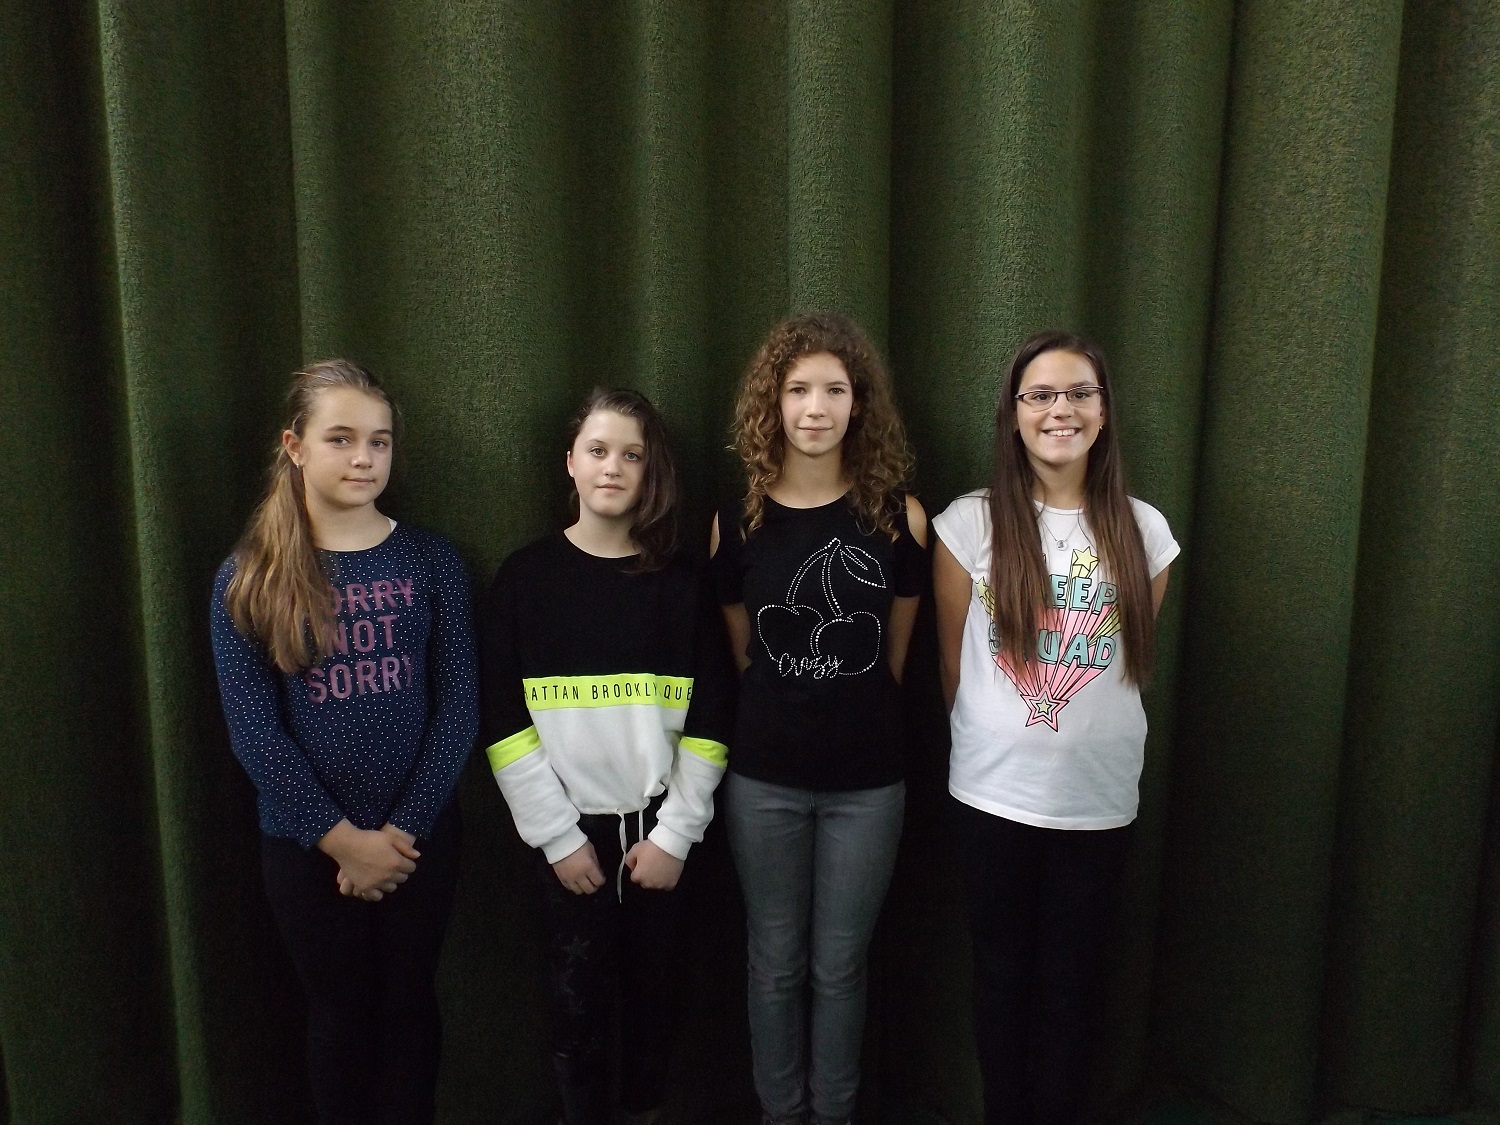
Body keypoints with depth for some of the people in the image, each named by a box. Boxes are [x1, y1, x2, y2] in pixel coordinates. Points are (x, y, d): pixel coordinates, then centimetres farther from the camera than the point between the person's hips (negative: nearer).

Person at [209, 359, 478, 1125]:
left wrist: (401, 831, -12)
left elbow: (458, 708, -6)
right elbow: (252, 729, -8)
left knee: (409, 1005, 16)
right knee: (339, 1011, 17)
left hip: (421, 834, 1)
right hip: (305, 843, 0)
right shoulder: (248, 578, -5)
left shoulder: (431, 563, -3)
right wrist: (340, 837, -13)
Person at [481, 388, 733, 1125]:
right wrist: (556, 834, -9)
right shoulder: (526, 577, -3)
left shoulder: (680, 581, 1)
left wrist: (675, 832, -7)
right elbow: (503, 722, -5)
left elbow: (709, 719, -1)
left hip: (656, 826, 1)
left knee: (653, 989, 12)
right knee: (578, 998, 8)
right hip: (569, 828, -1)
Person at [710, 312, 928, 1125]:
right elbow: (742, 651, 7)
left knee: (840, 964, 13)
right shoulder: (737, 522, -4)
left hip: (868, 780, 0)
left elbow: (894, 653, 5)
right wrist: (791, 709, 9)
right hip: (765, 778, 1)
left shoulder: (899, 516, -6)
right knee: (775, 962, 14)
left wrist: (850, 710, 10)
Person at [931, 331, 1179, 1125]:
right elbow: (953, 666, 2)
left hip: (1099, 798, 1)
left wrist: (1093, 732, 13)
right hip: (992, 793, -1)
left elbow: (1132, 664, 9)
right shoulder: (969, 523, -7)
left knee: (1072, 980, 15)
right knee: (1002, 975, 14)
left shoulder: (1143, 530, -1)